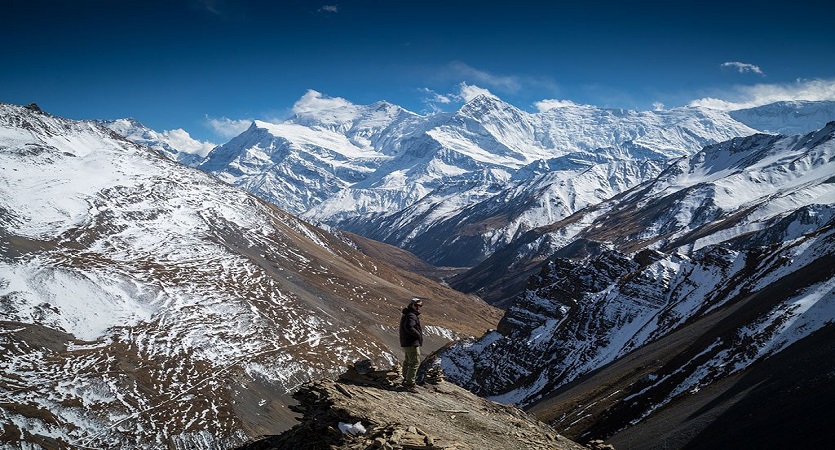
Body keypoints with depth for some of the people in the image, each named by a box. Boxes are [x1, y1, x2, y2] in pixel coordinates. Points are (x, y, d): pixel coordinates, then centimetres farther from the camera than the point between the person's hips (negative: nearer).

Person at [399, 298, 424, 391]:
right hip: (412, 343, -11)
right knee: (415, 362, -10)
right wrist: (419, 335, -21)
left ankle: (406, 380, 36)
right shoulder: (411, 315, -18)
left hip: (406, 342, 11)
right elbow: (409, 327, -33)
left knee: (408, 361, 22)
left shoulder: (407, 314, 15)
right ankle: (410, 384, -10)